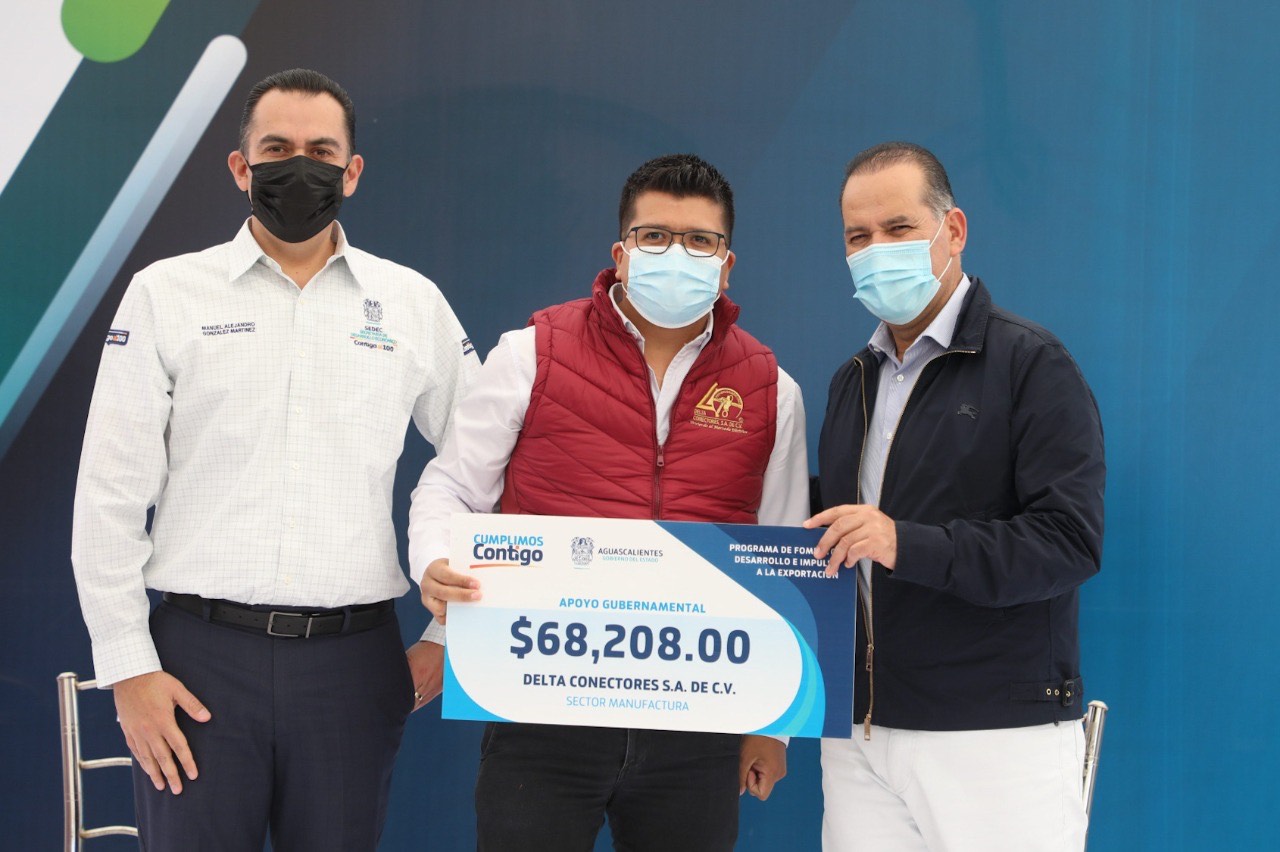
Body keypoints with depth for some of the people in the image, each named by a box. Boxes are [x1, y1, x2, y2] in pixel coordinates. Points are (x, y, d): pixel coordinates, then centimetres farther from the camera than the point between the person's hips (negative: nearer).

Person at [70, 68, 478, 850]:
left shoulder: (412, 304, 8)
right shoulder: (166, 295, 4)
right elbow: (111, 497, 2)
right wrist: (127, 668, -3)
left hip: (355, 660, 1)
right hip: (200, 654, -1)